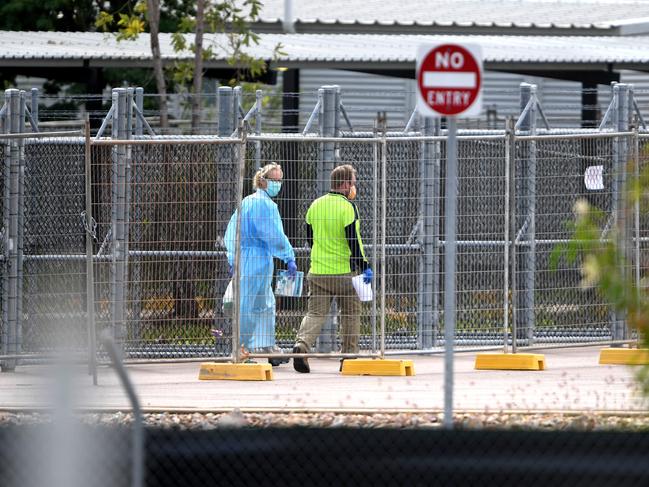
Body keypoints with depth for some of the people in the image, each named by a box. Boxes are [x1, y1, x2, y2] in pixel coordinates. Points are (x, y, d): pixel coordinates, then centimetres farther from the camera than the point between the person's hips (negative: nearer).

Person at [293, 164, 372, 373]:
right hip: (344, 272, -5)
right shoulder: (347, 207, -11)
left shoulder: (315, 205, 9)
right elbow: (353, 240, -16)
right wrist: (364, 267, -10)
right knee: (351, 315, 10)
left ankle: (302, 344, -21)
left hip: (317, 270, 5)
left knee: (315, 313, 3)